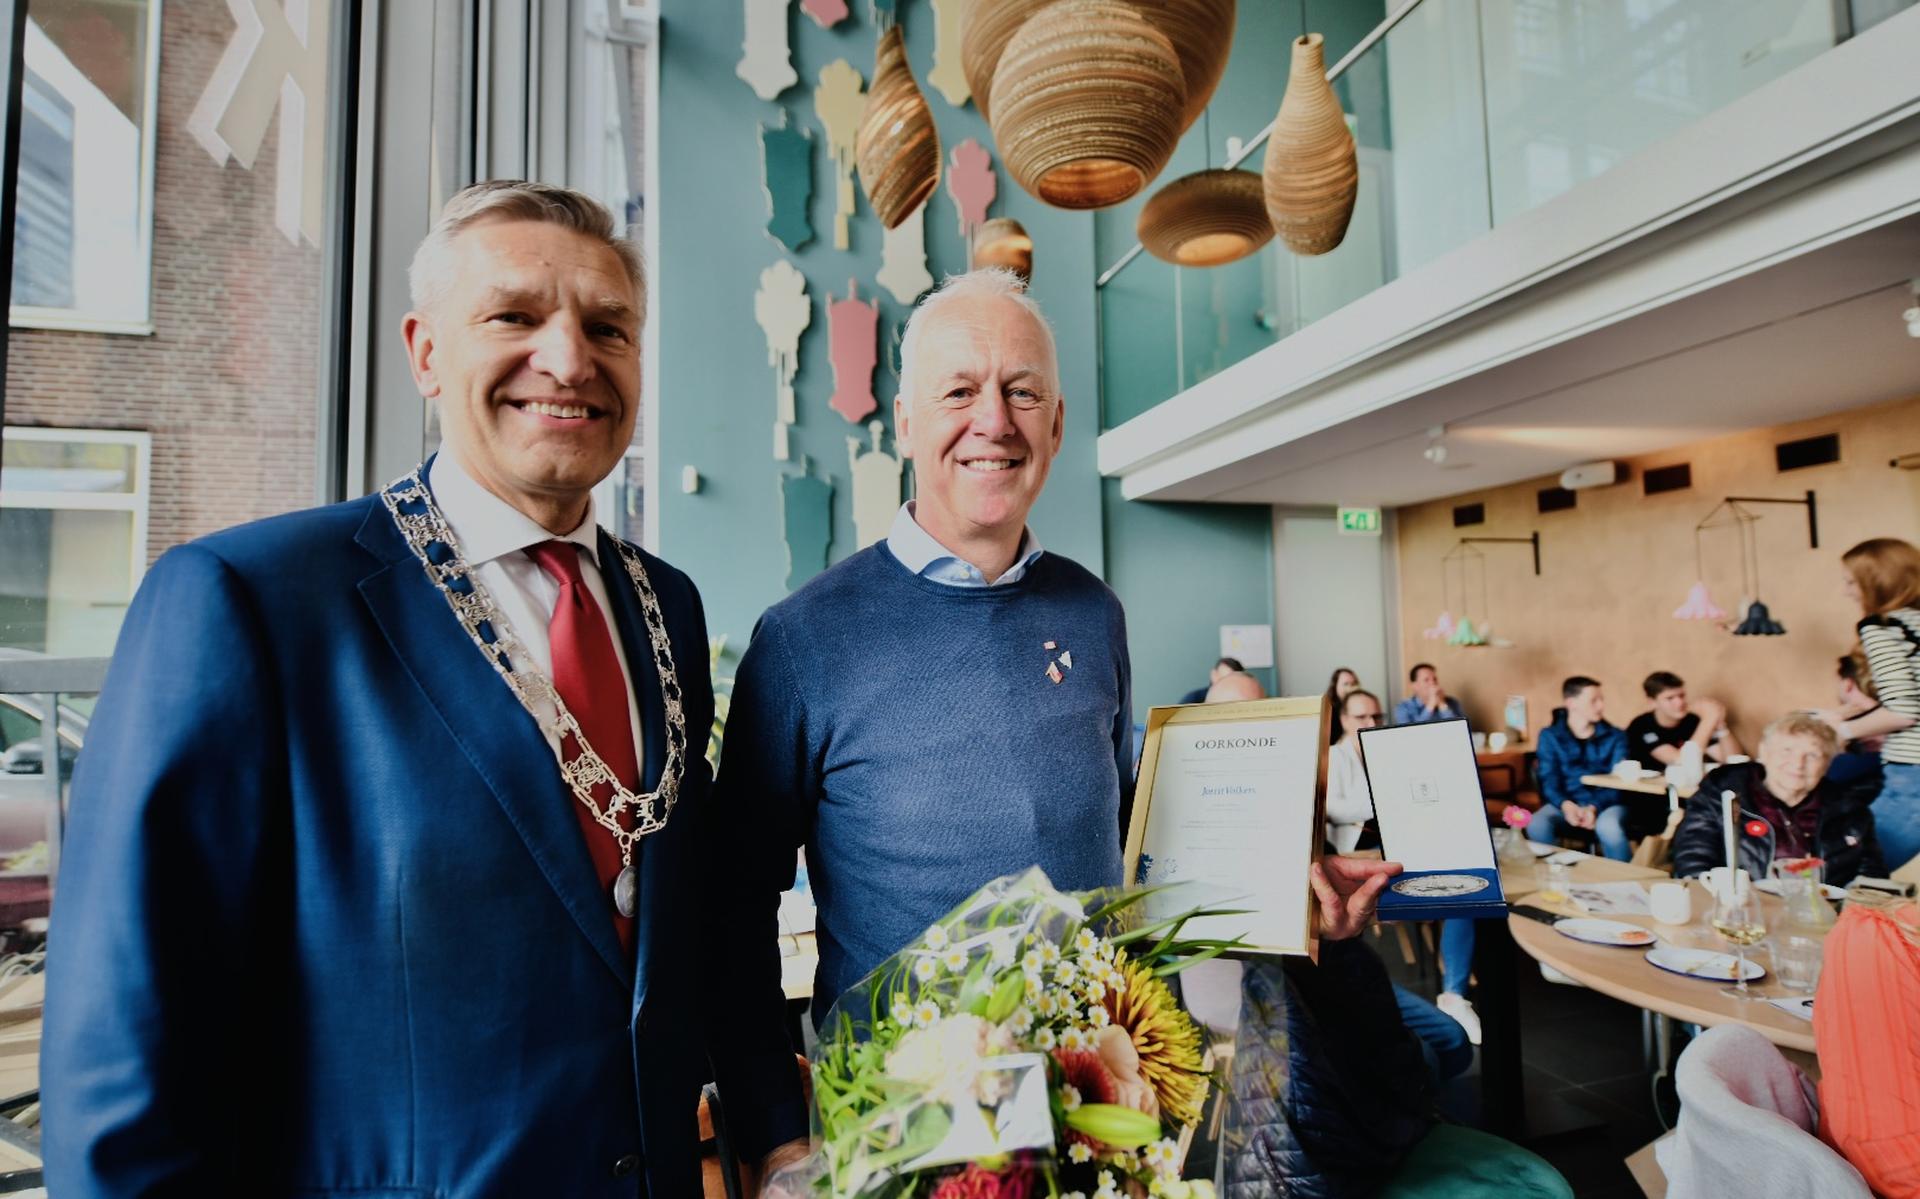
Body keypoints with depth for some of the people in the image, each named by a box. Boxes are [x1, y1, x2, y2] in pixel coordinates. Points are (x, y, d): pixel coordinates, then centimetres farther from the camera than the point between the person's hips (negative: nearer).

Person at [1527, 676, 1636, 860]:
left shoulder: (1615, 737, 10)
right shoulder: (1550, 736, 7)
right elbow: (1549, 781, -2)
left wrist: (1594, 807, -20)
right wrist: (1566, 805, -24)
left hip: (1606, 803, 0)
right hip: (1566, 804, 0)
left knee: (1608, 827, -35)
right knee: (1537, 825, -32)